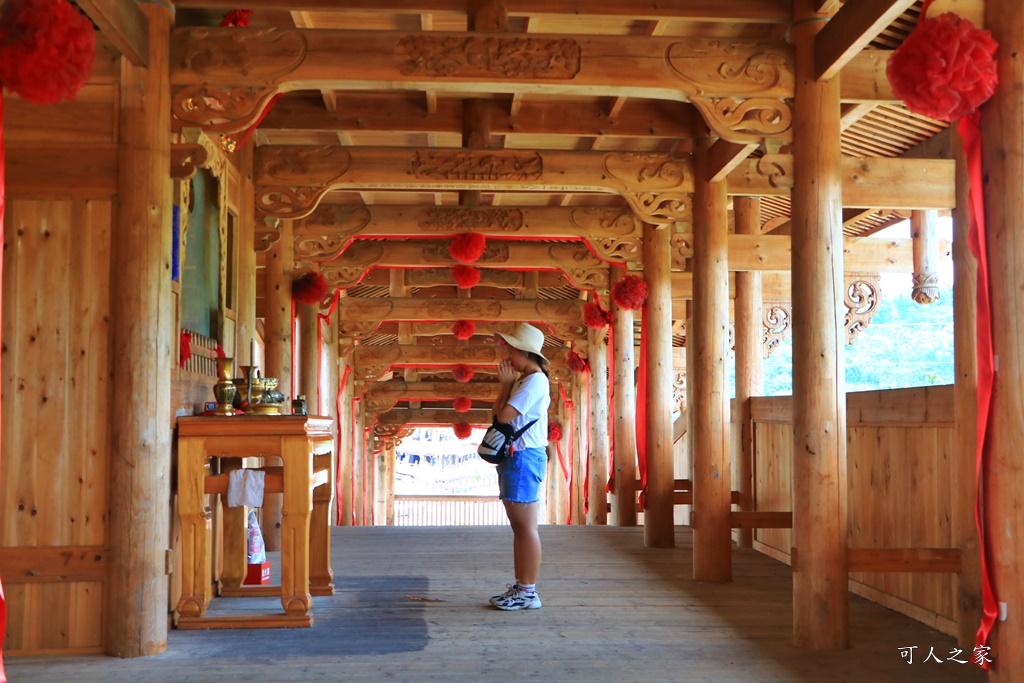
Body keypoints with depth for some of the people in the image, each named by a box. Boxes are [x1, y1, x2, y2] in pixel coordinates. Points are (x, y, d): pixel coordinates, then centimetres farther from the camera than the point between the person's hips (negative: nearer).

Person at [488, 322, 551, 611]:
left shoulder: (535, 381, -13)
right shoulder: (523, 380, 20)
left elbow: (504, 415, -18)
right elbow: (497, 413, 17)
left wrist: (505, 384, -7)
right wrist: (506, 384, 8)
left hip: (524, 457, -11)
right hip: (514, 457, 11)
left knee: (526, 527, -8)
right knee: (519, 527, 13)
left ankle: (528, 592, -4)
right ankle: (520, 587, 19)